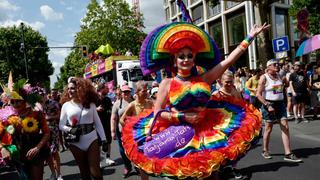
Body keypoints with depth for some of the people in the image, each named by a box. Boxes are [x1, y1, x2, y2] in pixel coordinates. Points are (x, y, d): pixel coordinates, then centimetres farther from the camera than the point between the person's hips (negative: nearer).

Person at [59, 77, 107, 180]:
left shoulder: (90, 104, 0)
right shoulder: (66, 105, 1)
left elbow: (98, 123, 3)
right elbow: (61, 125, 2)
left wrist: (103, 139, -1)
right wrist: (70, 130, -18)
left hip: (91, 140, -1)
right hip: (76, 143, 1)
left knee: (95, 172, -1)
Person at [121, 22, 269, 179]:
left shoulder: (203, 79, 2)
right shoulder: (167, 83, -4)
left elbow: (228, 61, 1)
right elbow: (157, 113, -6)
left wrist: (250, 37, 2)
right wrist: (183, 117, -16)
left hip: (207, 133, 2)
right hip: (179, 135, -2)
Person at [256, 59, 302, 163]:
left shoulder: (279, 76, 10)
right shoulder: (264, 77, -9)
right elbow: (258, 94, -14)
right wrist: (267, 105, -21)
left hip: (280, 104, 6)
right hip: (269, 105, -6)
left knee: (285, 128, -2)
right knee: (268, 129, 5)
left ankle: (288, 154, 0)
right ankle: (265, 151, 23)